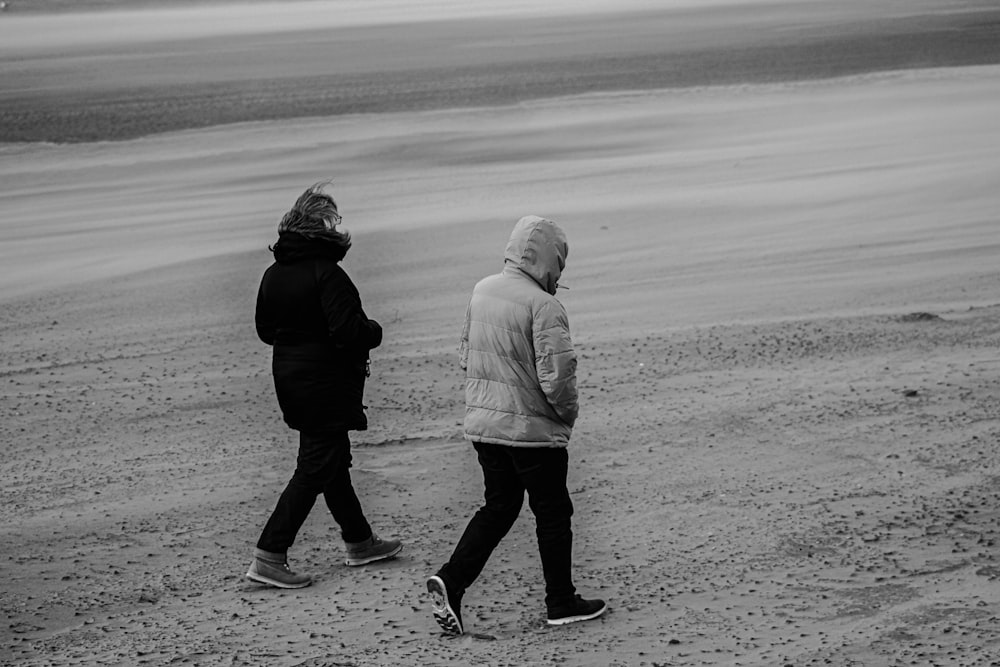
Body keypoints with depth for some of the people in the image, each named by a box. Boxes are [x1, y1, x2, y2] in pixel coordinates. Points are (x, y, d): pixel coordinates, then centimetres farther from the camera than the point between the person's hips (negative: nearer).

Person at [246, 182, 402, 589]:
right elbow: (349, 332, -25)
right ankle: (269, 556, -6)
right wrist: (374, 332, -5)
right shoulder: (326, 274, -21)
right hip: (326, 385, -9)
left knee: (333, 459, 20)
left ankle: (360, 541, 34)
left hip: (289, 379, 9)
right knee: (315, 468, -3)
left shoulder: (274, 274, 4)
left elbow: (265, 329, 12)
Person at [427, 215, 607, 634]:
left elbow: (467, 355, 13)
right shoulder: (543, 307, -20)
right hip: (533, 430, -7)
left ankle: (451, 580, 2)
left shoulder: (482, 292, 3)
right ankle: (561, 603, 20)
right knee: (552, 514, 9)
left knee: (498, 507, 17)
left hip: (482, 424, 7)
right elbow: (556, 377, -23)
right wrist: (568, 412, -4)